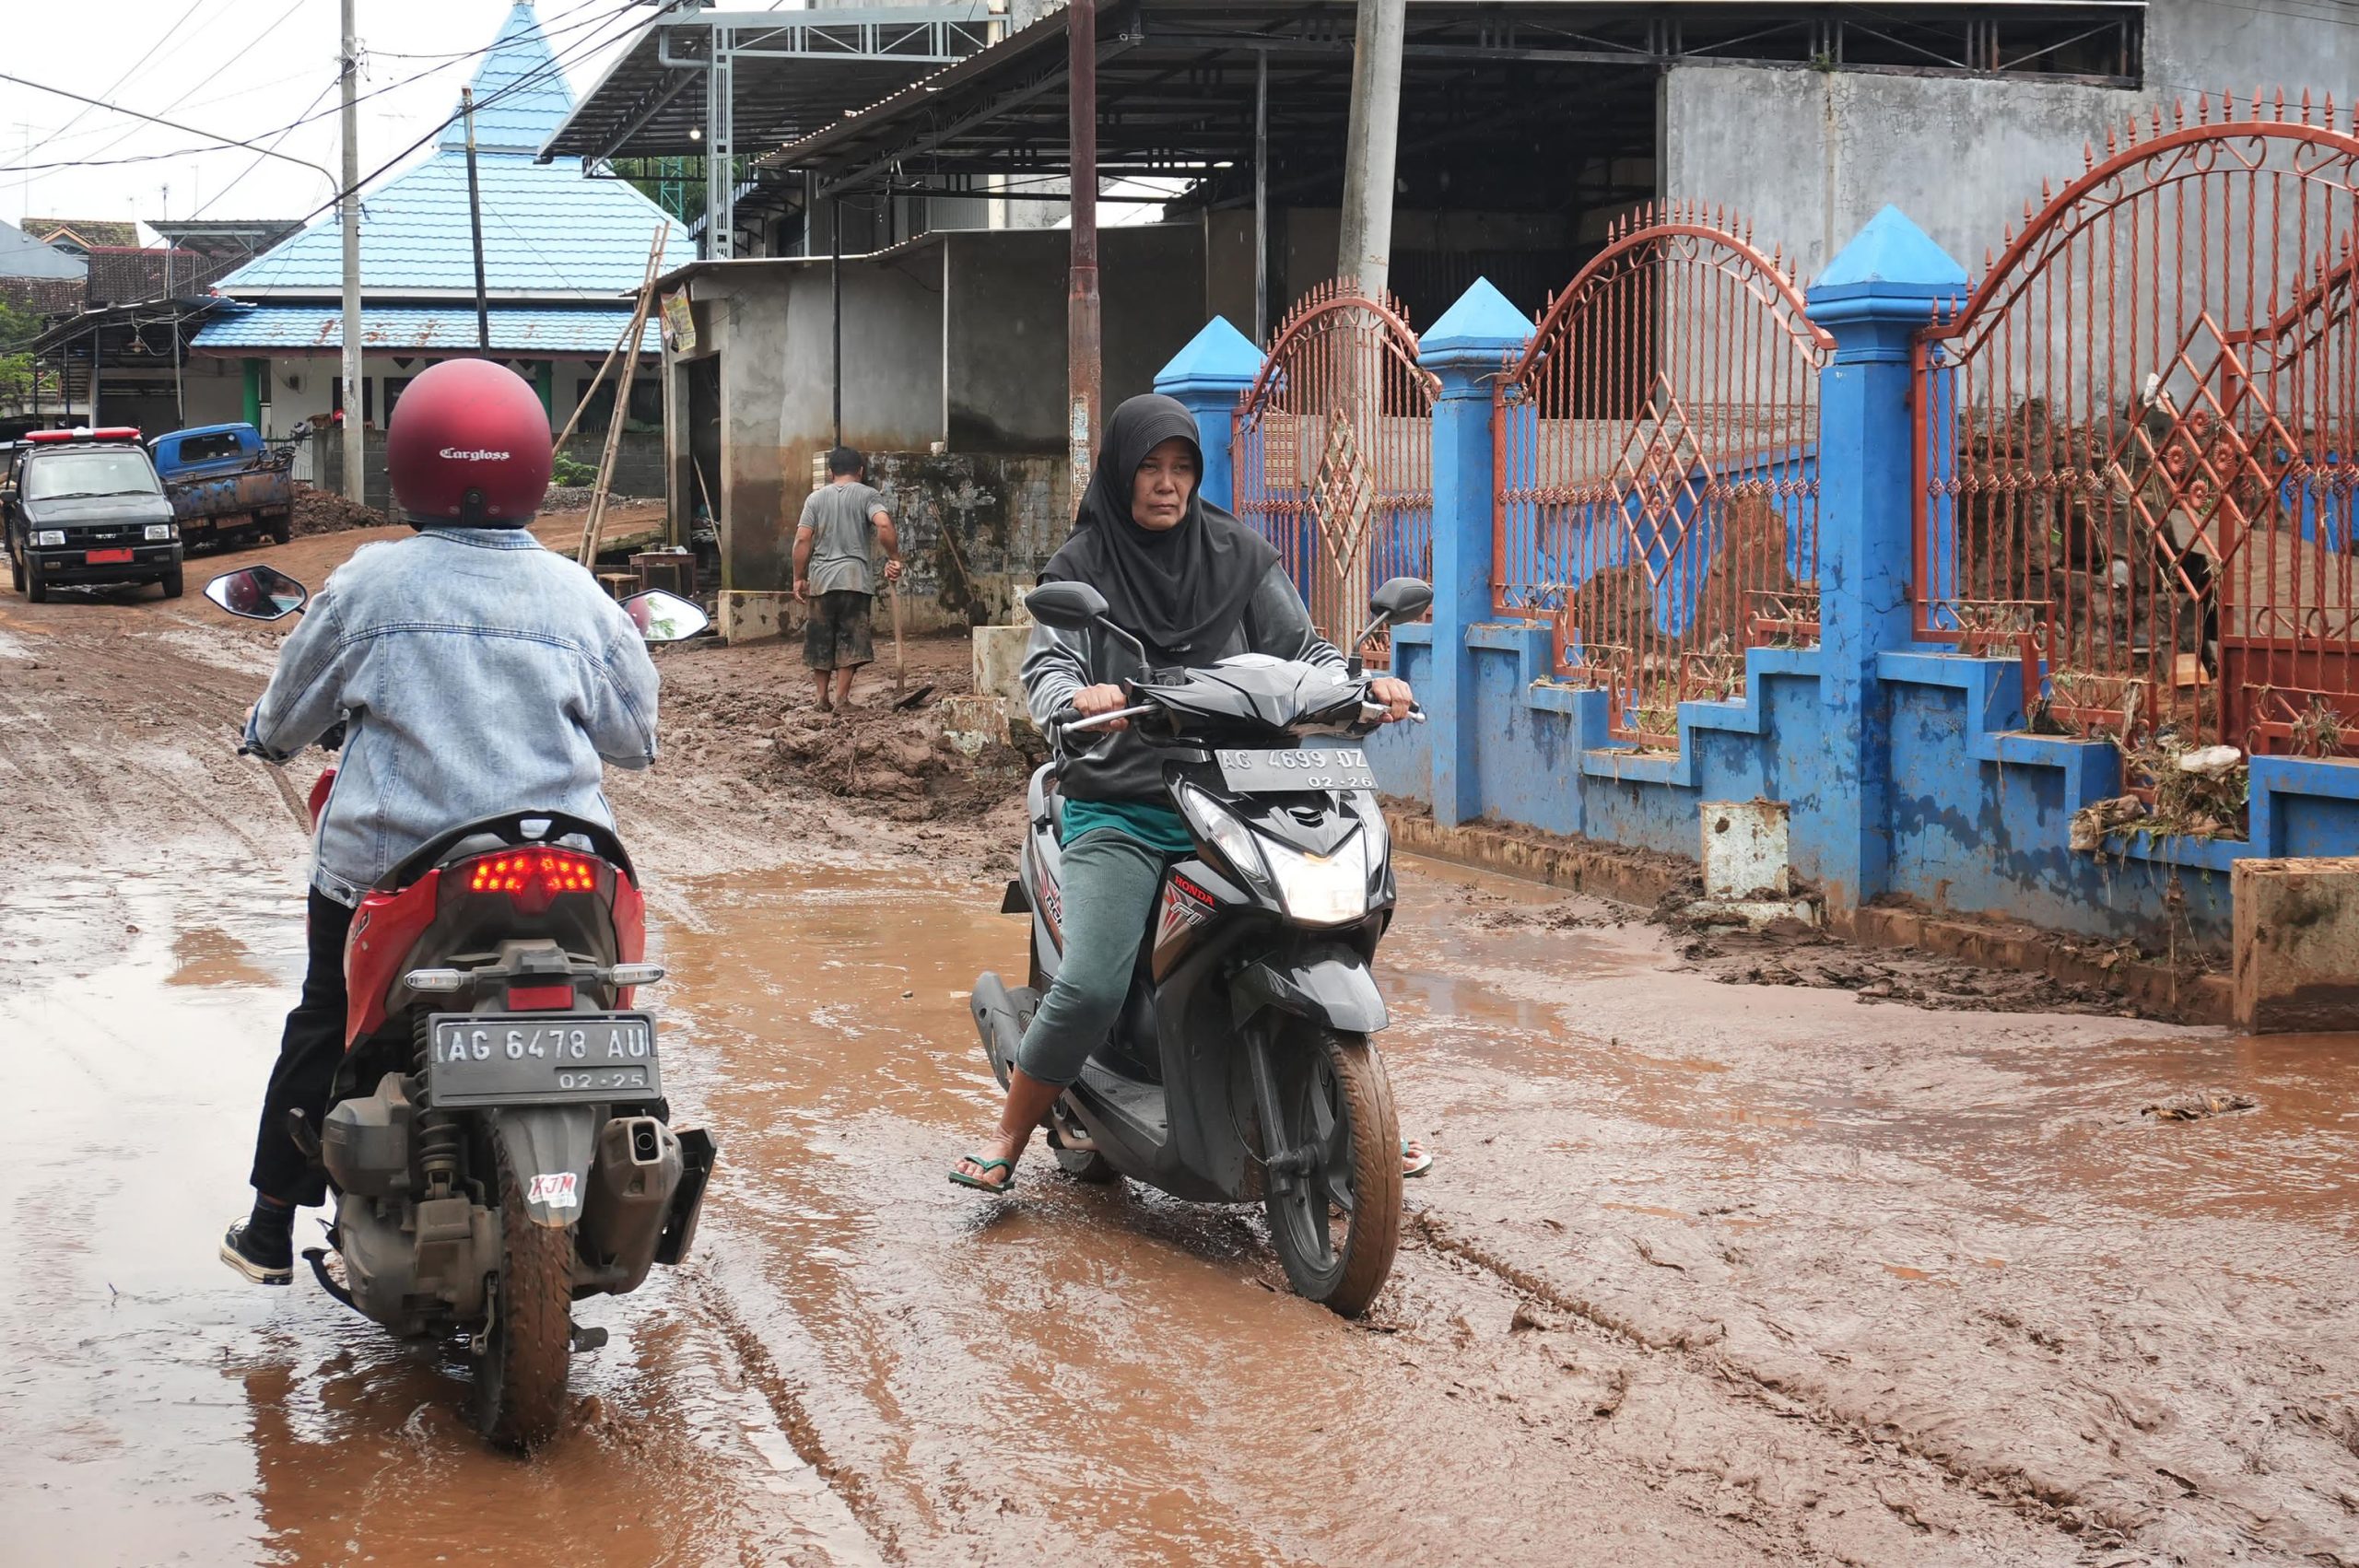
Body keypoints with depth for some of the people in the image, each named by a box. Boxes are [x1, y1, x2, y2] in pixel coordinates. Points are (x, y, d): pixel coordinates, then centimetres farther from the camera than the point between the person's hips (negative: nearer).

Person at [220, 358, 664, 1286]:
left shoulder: (366, 585, -4)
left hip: (382, 864, 0)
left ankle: (270, 1234, 28)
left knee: (324, 1029, 19)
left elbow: (289, 712, 10)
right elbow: (632, 738, 7)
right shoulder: (576, 598, -1)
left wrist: (265, 736, 33)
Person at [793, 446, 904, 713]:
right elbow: (884, 525, -17)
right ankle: (841, 698, -2)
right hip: (856, 578, -2)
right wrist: (893, 559, -8)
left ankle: (821, 697, 14)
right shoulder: (867, 495, 2)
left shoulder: (816, 498, 8)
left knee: (820, 640, 11)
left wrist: (799, 578, 7)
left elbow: (803, 539, 1)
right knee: (851, 639, 2)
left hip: (821, 579, 2)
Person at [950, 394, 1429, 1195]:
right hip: (1118, 813, -3)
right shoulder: (1080, 566, 3)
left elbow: (1298, 647, 7)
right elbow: (1047, 665, -10)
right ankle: (1008, 1139, 0)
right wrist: (1079, 698, -34)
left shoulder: (1239, 555, 9)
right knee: (1089, 988, -22)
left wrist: (1365, 682, -13)